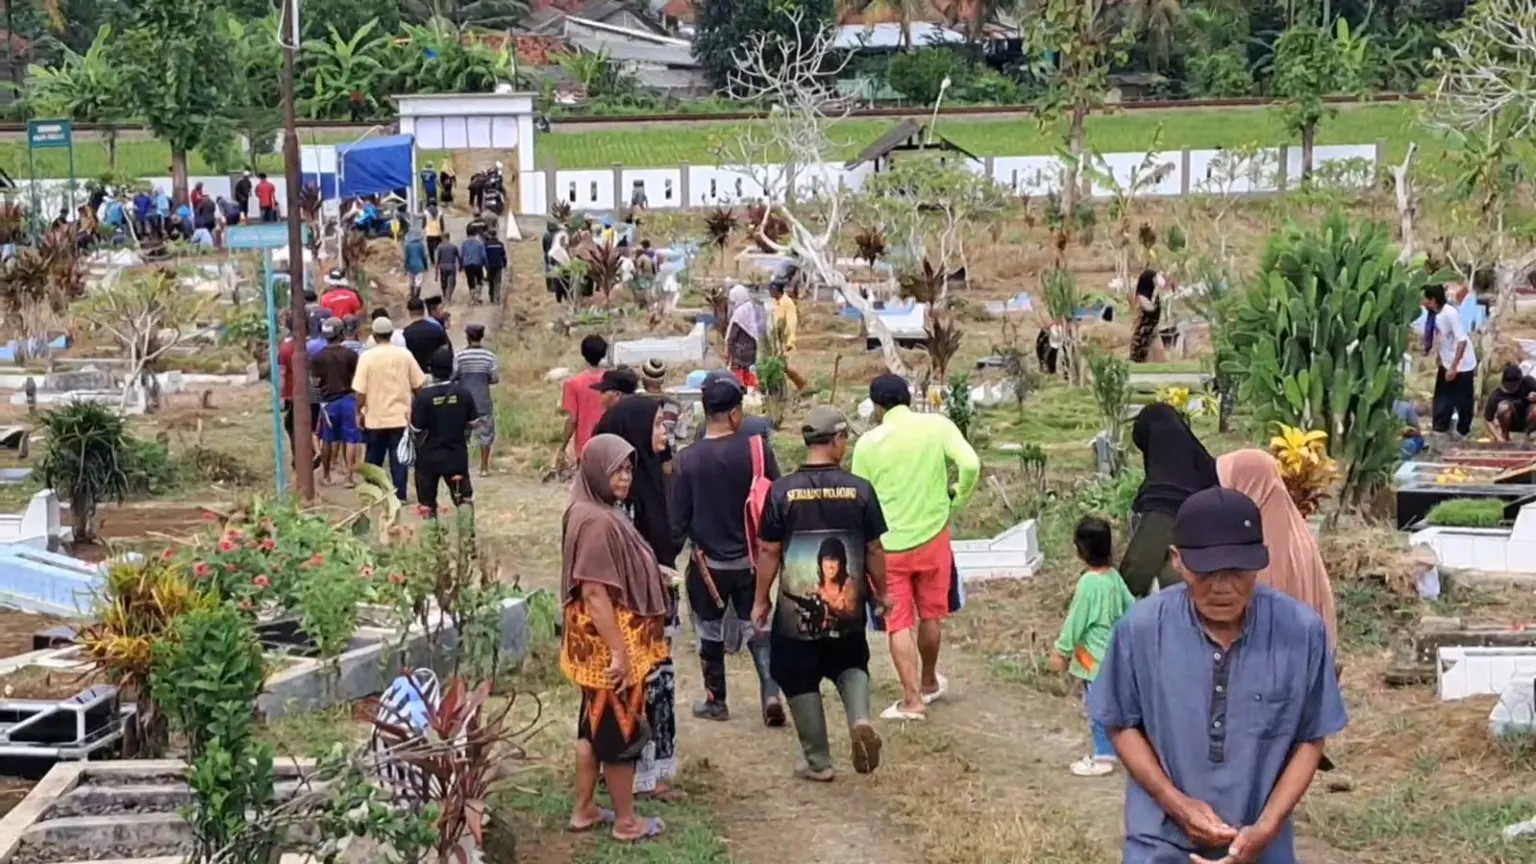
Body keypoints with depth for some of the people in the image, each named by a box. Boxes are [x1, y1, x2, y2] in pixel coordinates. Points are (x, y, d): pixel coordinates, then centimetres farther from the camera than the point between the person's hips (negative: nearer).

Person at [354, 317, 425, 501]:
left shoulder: (367, 357, -10)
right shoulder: (404, 354, -3)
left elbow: (360, 391, -12)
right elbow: (418, 385, 2)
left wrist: (359, 412, 2)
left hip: (375, 417, -1)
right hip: (400, 416, 1)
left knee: (373, 458, 13)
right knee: (399, 458, 5)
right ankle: (400, 494, 3)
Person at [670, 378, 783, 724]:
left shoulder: (687, 460, -12)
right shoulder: (757, 449, -11)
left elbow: (678, 519, -8)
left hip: (708, 562, -1)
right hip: (750, 559, 1)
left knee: (711, 632, 15)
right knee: (757, 628, 14)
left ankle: (716, 701, 24)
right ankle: (771, 694, 0)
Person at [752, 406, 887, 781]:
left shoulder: (782, 490, -9)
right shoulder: (859, 489, -7)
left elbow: (769, 552, -5)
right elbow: (874, 549, -1)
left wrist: (761, 600, 6)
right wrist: (881, 593, 13)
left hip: (796, 609, -1)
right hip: (848, 608, 2)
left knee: (800, 681, 13)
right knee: (851, 665, 24)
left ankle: (818, 762, 17)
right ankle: (860, 719, -3)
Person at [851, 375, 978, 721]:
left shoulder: (868, 442, -7)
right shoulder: (937, 426, -6)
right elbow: (970, 464, -18)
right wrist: (958, 498, 0)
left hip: (888, 545, -2)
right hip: (932, 537, 2)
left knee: (899, 623, 6)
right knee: (930, 616, 19)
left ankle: (911, 699, 1)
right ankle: (929, 684, 35)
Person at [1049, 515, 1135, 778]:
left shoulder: (1088, 583, -22)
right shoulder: (1114, 576, 1)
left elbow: (1075, 621, -17)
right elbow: (1131, 607, 9)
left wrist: (1061, 651, -8)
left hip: (1096, 658, -8)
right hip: (1113, 653, 8)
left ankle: (1103, 757, 9)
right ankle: (1107, 751, 27)